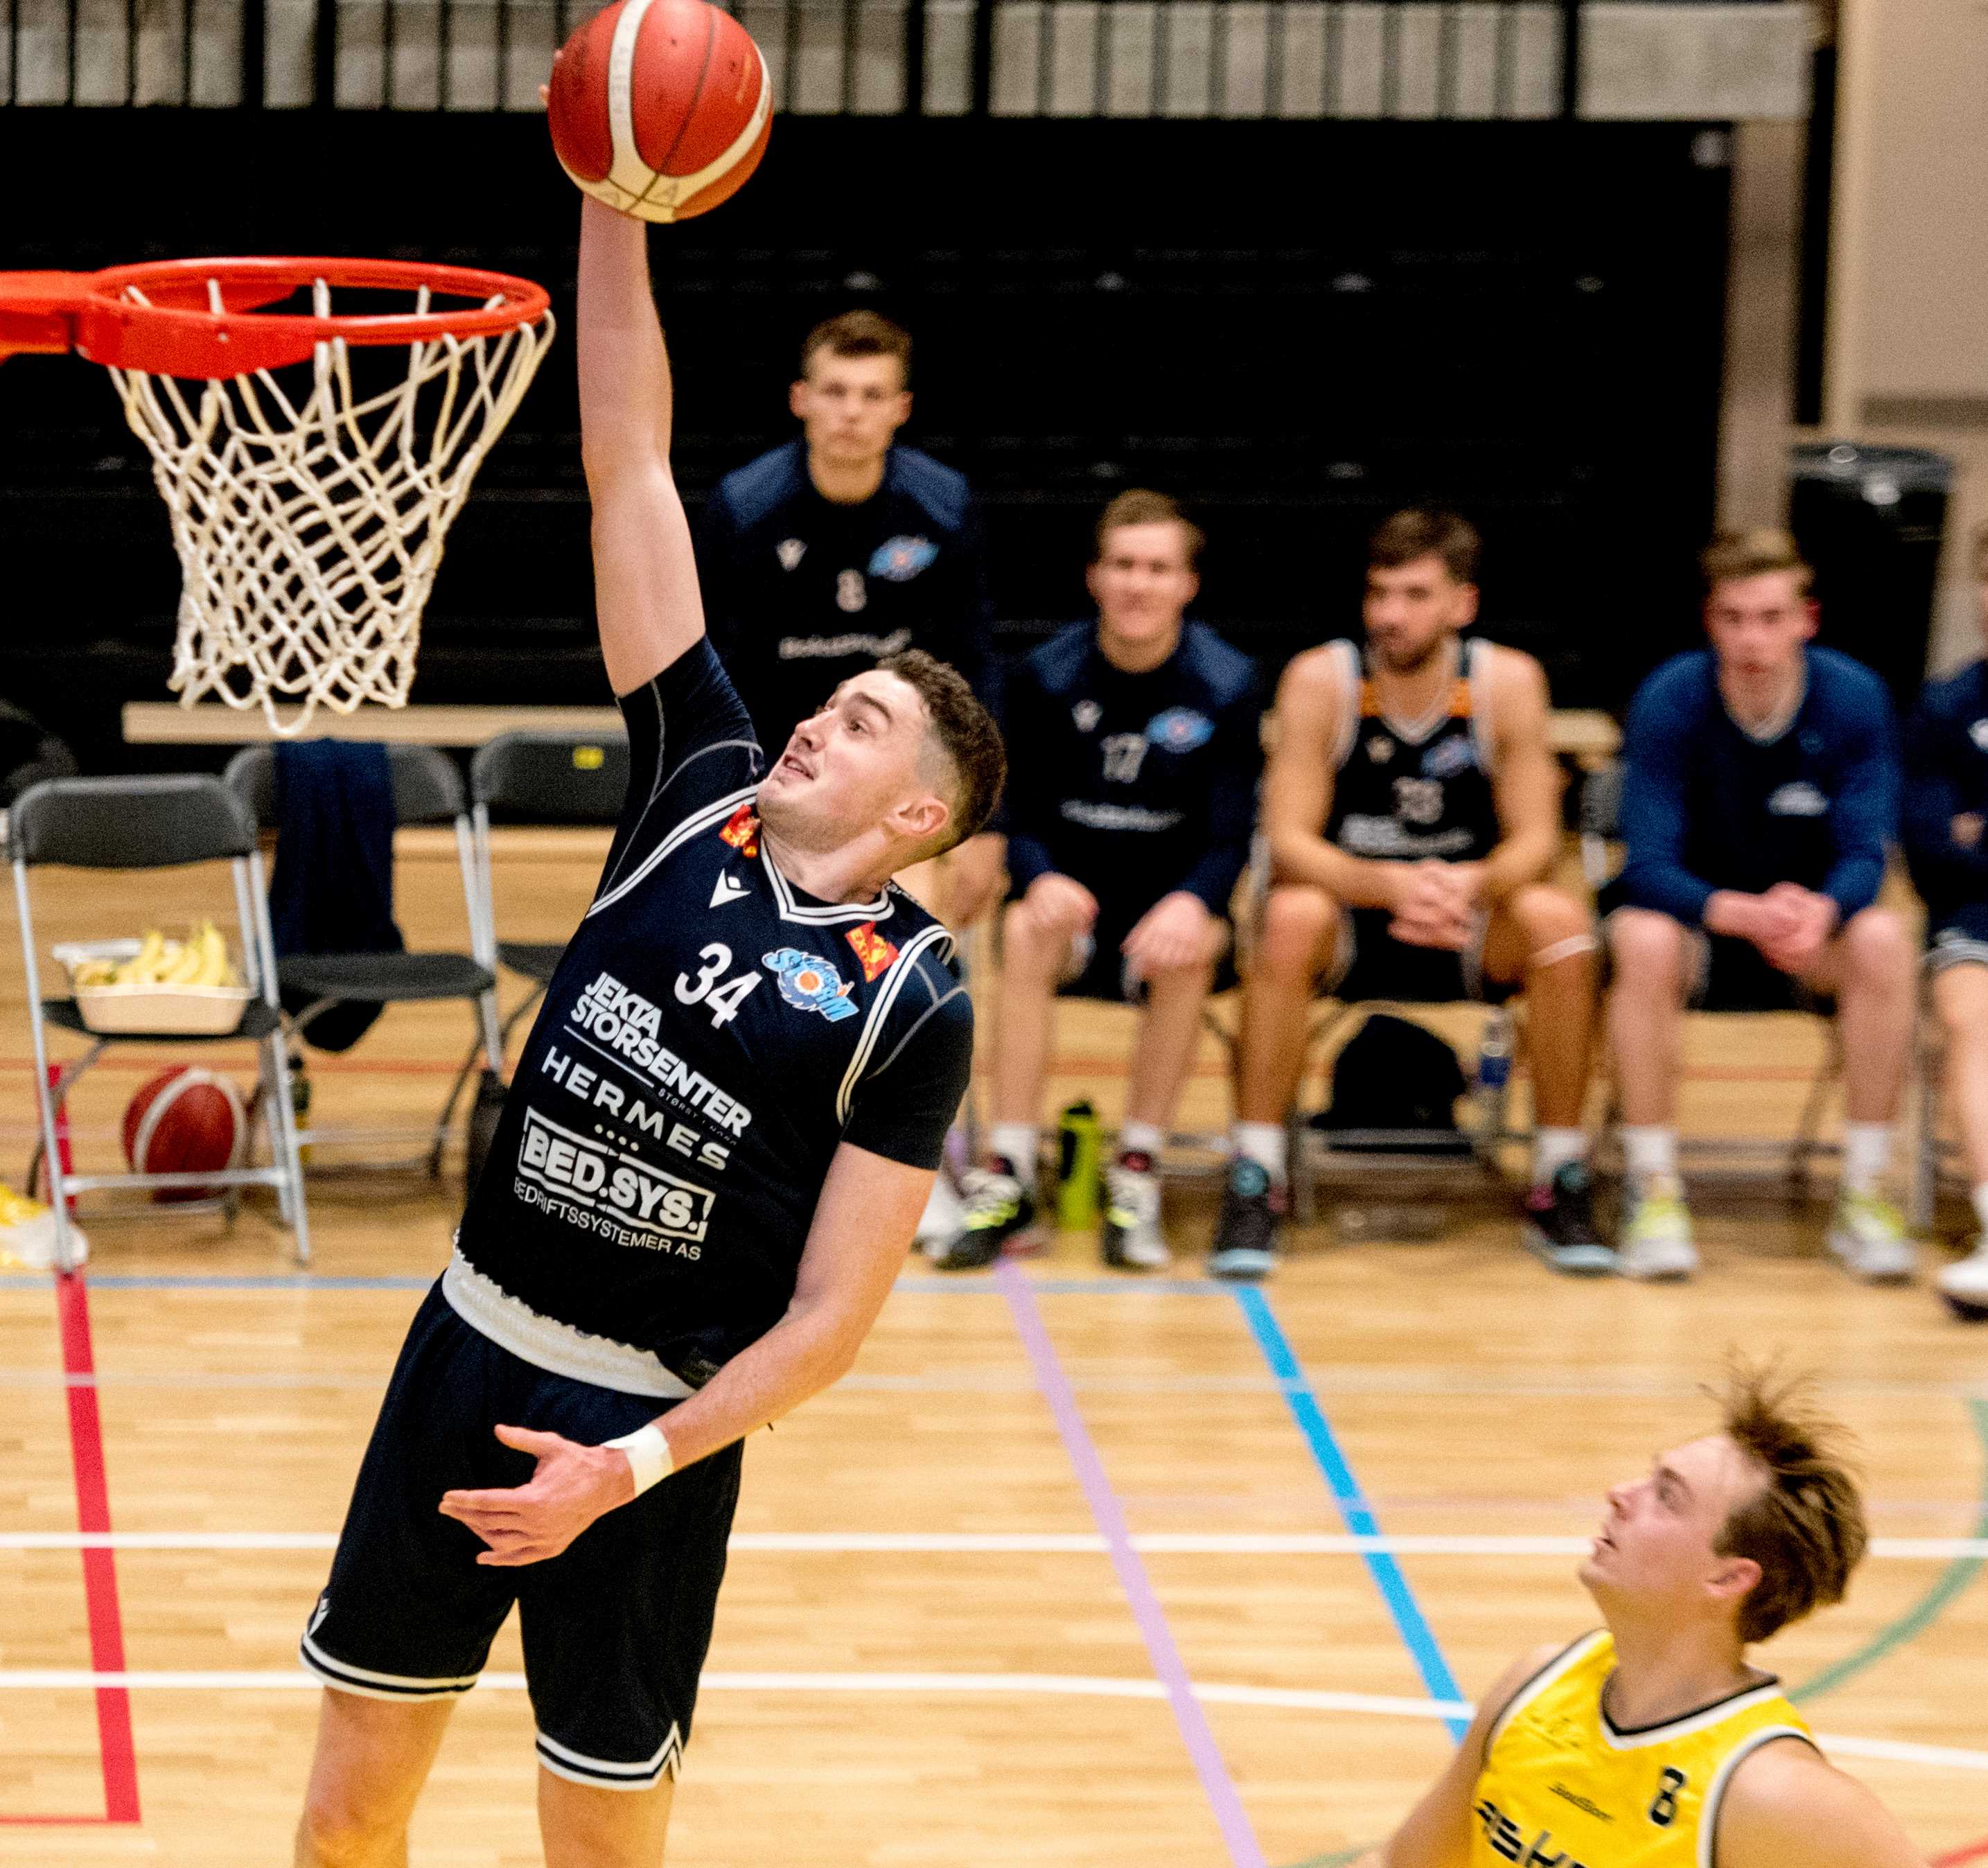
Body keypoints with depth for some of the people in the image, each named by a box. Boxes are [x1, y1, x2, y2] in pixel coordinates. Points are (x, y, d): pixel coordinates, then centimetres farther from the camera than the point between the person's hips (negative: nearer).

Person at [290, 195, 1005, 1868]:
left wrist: (637, 1466, -19)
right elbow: (627, 463, 0)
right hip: (471, 1348, 4)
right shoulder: (705, 797, 3)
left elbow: (830, 1319, -10)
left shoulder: (911, 1006, -7)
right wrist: (615, 203, -4)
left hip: (651, 1422, -4)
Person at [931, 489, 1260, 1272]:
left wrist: (1191, 901, -29)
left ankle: (1137, 1174, -24)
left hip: (1167, 908, -1)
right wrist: (1043, 879, -25)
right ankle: (1008, 1178, -30)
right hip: (1072, 896, 1)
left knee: (1190, 950, -34)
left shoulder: (1225, 686, -4)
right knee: (1027, 930, -32)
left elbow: (1228, 840, -6)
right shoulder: (1047, 677, -1)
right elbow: (1018, 817, -2)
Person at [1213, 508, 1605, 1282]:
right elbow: (1288, 841, -17)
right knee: (1291, 917, -34)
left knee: (1559, 921, -28)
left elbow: (1535, 840, -11)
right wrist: (1390, 886, -37)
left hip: (1469, 930, 1)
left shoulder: (1508, 682, -10)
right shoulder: (1320, 681, -13)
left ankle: (1560, 1187, -15)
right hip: (1352, 917, -1)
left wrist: (1471, 885, -35)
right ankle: (1253, 1186, -27)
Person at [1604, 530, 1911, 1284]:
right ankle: (1655, 1192, -24)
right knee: (1643, 940, -35)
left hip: (1811, 919, 1)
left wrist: (1821, 910, -40)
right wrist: (1741, 912, -42)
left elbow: (1865, 856, -15)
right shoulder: (1669, 700, -17)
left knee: (1883, 939, -31)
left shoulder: (1853, 698, -12)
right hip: (1697, 912, -1)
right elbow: (1648, 866, -21)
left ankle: (1864, 1195, -21)